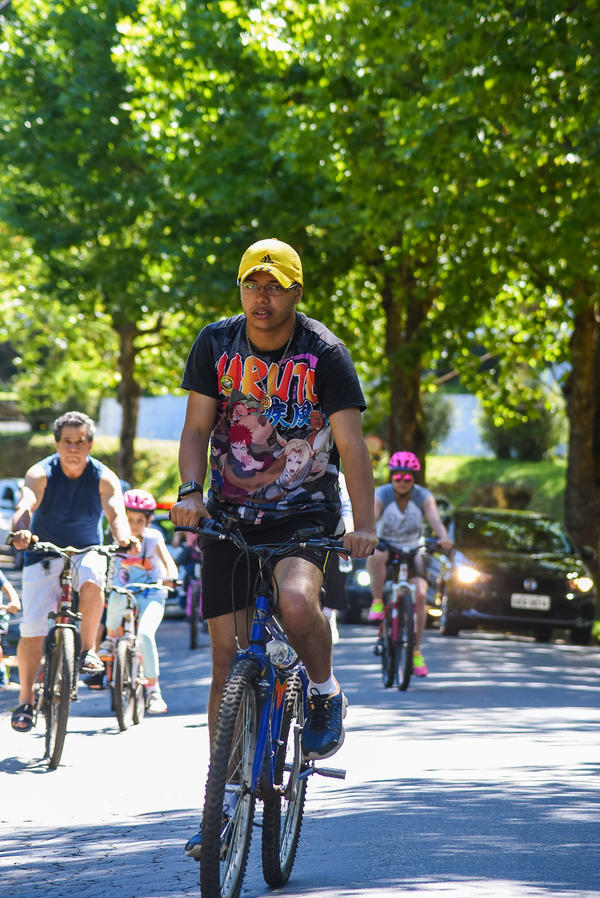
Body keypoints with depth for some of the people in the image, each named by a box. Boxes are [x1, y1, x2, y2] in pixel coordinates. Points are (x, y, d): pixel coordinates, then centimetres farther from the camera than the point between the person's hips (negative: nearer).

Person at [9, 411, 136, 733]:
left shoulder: (104, 478, -13)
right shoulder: (41, 474, -16)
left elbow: (116, 513, -29)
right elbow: (25, 506, -34)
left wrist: (124, 537, -52)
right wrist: (20, 532, -57)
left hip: (86, 551, 0)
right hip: (44, 555, 0)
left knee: (92, 579, -36)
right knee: (32, 630, -11)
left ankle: (88, 651, -16)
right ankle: (25, 701, 5)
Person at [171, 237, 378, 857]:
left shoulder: (325, 354, -10)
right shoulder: (215, 345, -2)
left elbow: (350, 442, -14)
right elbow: (197, 428, -3)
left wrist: (364, 524, -25)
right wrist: (189, 492, -21)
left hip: (306, 514, -3)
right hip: (230, 515, 3)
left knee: (296, 600, -34)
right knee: (226, 653, 0)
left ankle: (325, 696, -2)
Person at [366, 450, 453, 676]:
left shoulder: (423, 497, -12)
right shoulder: (381, 495, -14)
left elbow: (435, 519, -29)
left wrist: (444, 538, -50)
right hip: (385, 548, -1)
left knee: (419, 594, -20)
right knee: (375, 557, -39)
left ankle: (416, 651, -12)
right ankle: (377, 603, -22)